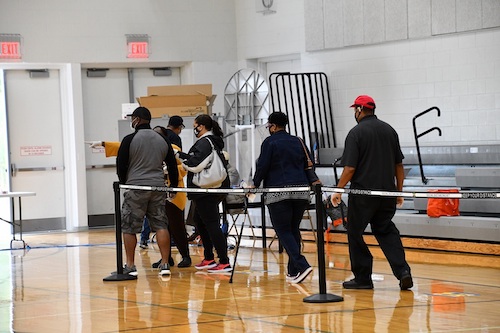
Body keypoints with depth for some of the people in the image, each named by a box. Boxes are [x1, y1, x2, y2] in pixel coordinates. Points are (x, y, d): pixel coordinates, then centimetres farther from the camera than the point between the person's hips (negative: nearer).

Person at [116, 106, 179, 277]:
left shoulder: (129, 140, -5)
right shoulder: (163, 140, 10)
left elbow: (121, 165, -3)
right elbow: (172, 166, 13)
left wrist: (123, 182, 15)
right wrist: (174, 187, 22)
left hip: (135, 188, -4)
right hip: (158, 188, 4)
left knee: (129, 228, 4)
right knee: (161, 226, 5)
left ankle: (130, 266, 6)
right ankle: (165, 264, 1)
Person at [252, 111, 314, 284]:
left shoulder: (270, 142, -2)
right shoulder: (298, 142, 16)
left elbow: (262, 166, -4)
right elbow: (308, 165, 18)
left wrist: (255, 185, 7)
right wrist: (311, 183, 29)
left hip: (278, 193, -6)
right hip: (301, 192, 6)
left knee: (283, 231, -3)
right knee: (294, 230, 13)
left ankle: (302, 266, -21)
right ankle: (293, 272, 12)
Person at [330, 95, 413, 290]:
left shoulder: (356, 133, -9)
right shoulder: (389, 130, 9)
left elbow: (350, 168, -13)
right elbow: (399, 165, 13)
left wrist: (338, 190, -5)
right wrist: (399, 191, 20)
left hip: (363, 193, -5)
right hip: (387, 192, 6)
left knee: (355, 233, 8)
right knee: (386, 231, 14)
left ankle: (363, 278, 11)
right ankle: (402, 270, -4)